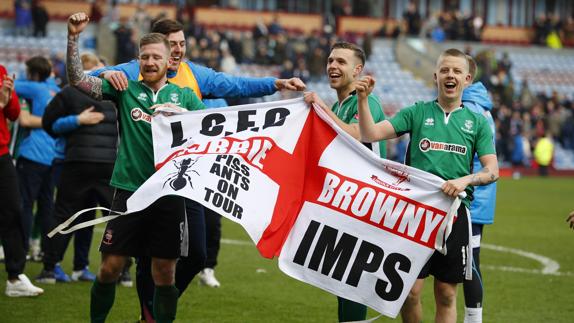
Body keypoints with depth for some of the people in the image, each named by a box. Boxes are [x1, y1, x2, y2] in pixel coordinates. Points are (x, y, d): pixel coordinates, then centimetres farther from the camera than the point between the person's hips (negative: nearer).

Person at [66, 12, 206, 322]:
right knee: (110, 267, -1)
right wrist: (73, 37, -13)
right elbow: (77, 79, -1)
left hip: (169, 194, 1)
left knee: (165, 272, 4)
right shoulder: (125, 89, 6)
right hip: (129, 190, -1)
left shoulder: (183, 95, 9)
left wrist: (182, 113, -14)